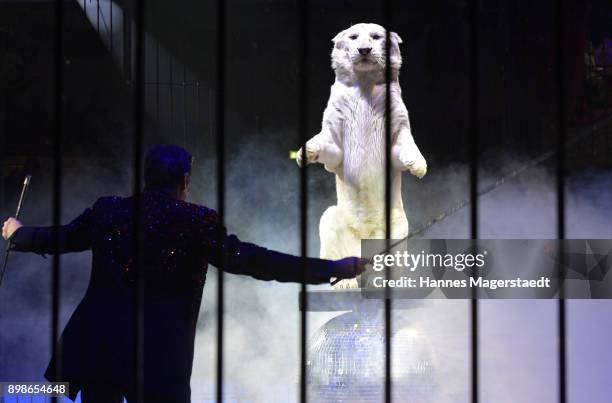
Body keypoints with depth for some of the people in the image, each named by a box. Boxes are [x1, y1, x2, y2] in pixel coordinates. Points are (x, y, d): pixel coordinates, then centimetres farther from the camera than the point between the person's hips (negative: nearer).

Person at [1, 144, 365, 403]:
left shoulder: (108, 210, 9)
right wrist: (333, 269, -11)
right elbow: (247, 259, -11)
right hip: (159, 358, -4)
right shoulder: (197, 221, -4)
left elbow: (58, 238, 23)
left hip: (95, 348, 4)